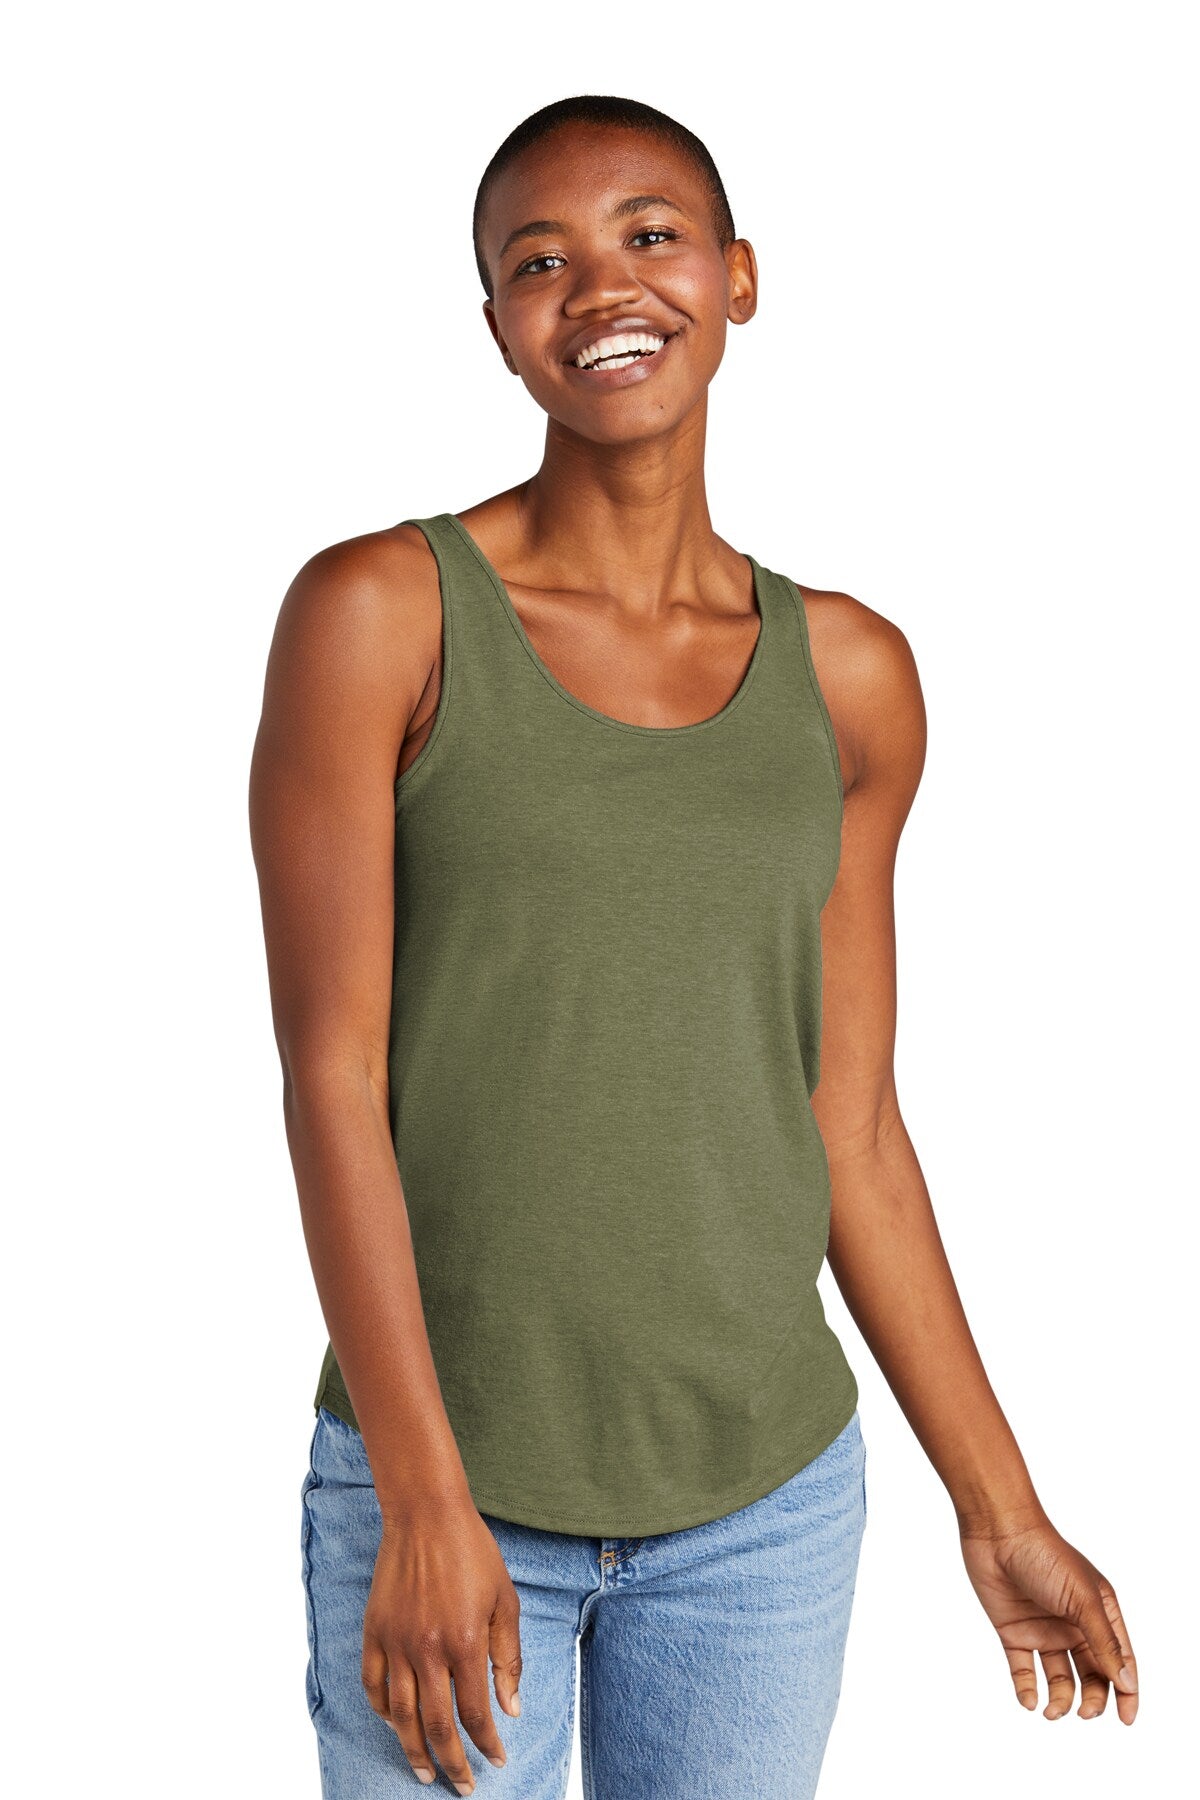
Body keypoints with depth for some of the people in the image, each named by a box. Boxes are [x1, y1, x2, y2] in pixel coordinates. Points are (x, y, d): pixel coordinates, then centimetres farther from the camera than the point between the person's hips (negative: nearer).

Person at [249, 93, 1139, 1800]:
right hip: (442, 1481, -2)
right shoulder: (379, 615, -7)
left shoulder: (848, 677, 2)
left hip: (766, 1500, 3)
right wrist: (428, 1503, -14)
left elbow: (850, 1126, 6)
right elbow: (331, 1073, -10)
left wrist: (1001, 1507, 9)